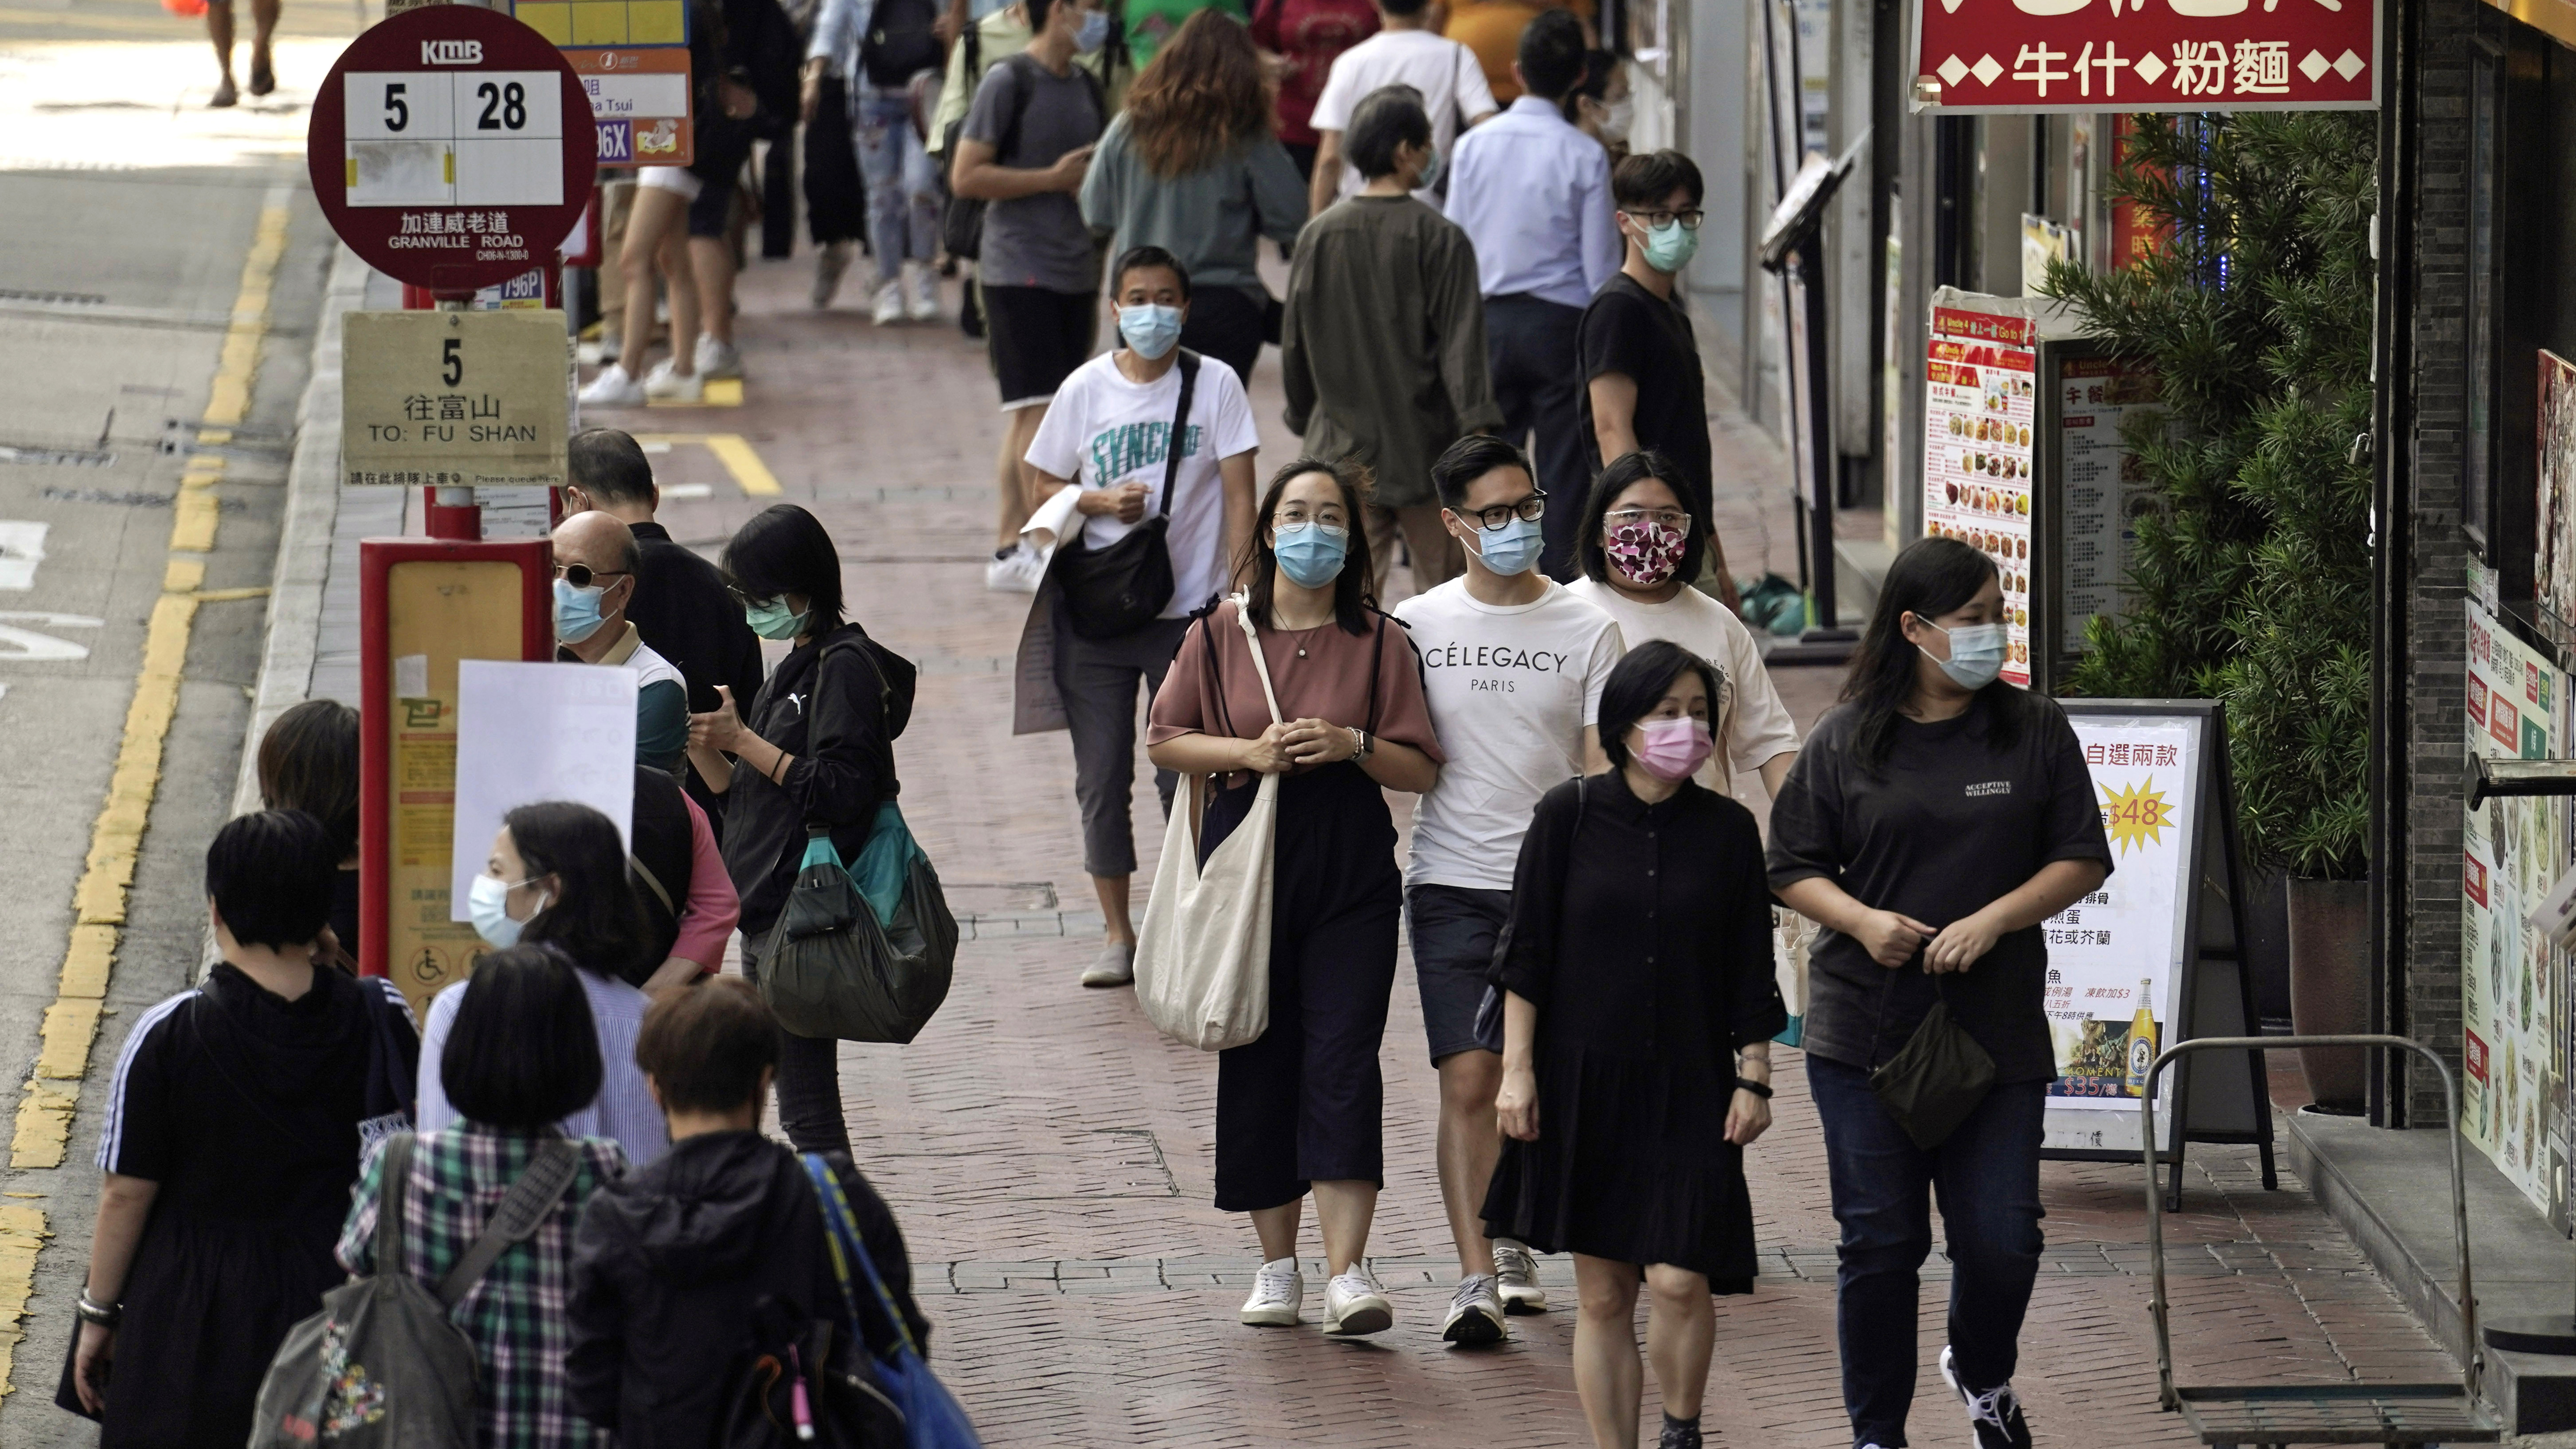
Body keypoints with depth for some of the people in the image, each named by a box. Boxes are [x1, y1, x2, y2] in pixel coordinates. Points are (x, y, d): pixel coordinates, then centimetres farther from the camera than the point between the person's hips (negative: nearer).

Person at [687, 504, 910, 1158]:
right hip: (767, 913, 10)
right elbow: (748, 797, 19)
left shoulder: (845, 666, -11)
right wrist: (705, 750, 2)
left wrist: (745, 742, -16)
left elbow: (841, 789, -20)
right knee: (792, 1100, 10)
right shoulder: (795, 668, 18)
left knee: (806, 1111, -11)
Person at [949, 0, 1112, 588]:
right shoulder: (1009, 82, -9)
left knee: (1031, 420, 9)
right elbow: (966, 177, -13)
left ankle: (1010, 551, 13)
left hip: (1075, 274, 7)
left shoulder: (1085, 86, 14)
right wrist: (1054, 179, -15)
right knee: (1037, 410, -10)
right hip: (1020, 270, -7)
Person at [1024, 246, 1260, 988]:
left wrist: (1238, 589, -12)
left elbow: (1239, 494, -4)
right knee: (1102, 777, 5)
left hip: (1187, 610, -2)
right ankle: (1118, 935, 16)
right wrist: (1101, 501, -10)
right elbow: (1045, 486, 11)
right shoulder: (1087, 389, 3)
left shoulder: (1214, 385, -2)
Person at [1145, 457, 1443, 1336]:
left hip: (1352, 874, -2)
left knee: (1342, 1058, -11)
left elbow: (1420, 769, 3)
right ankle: (1277, 1263, 16)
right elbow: (1165, 740, 7)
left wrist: (1353, 745, -15)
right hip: (1247, 860, 2)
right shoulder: (1222, 635, 6)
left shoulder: (1379, 642, 3)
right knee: (1257, 1063, 4)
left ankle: (1348, 1271, -16)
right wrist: (1248, 753, -10)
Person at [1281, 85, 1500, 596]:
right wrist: (1480, 430, -15)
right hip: (1426, 453, -3)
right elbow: (1462, 346, -14)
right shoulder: (1440, 240, -10)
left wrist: (1303, 419, 23)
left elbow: (1294, 343, 10)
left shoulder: (1318, 237, 1)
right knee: (1442, 586, 8)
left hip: (1342, 450, 3)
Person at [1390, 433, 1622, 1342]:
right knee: (1468, 1078, -9)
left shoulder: (1586, 630, 3)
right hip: (1451, 882, 0)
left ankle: (1513, 1240, 25)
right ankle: (1476, 1275, -12)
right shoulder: (1416, 625, 4)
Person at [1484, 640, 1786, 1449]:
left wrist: (1754, 1079, 3)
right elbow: (1527, 956, 1)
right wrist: (1518, 1070, -3)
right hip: (1583, 1080, 0)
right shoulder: (1571, 816, -2)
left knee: (1681, 1280, -10)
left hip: (1689, 1089, 0)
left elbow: (1750, 973, 6)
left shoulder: (1728, 830, 2)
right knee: (1601, 1292, 3)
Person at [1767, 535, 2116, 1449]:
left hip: (1999, 1027, 1)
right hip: (1867, 1031, -1)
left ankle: (1982, 1374, 31)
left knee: (2002, 1238, -1)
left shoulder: (2036, 733, 4)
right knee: (1881, 1242, 1)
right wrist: (1862, 921, -13)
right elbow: (1794, 867, 6)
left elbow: (2082, 859, 4)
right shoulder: (1846, 741, 3)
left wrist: (1993, 921, -10)